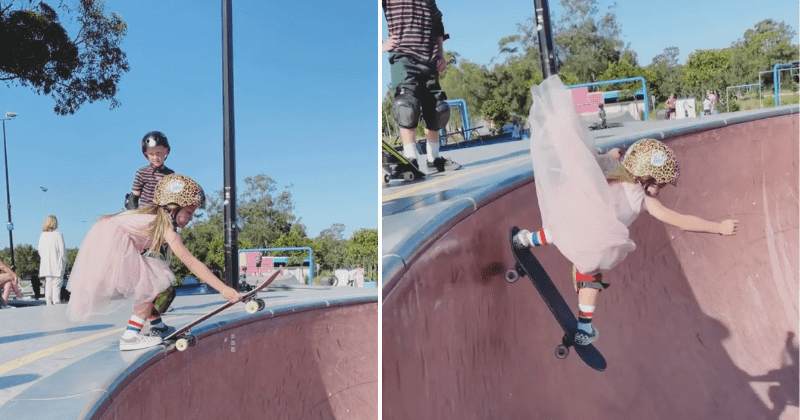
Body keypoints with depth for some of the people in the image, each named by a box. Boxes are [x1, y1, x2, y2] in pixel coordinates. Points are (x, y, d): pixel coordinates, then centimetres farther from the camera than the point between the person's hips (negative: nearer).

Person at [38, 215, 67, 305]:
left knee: (48, 285, 11)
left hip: (46, 266, 5)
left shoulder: (42, 236, 5)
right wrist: (64, 263, 1)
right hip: (57, 265, -5)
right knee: (56, 286, -4)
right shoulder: (58, 235, -10)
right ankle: (56, 304, -10)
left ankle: (49, 304, 12)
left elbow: (40, 250, 9)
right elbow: (62, 251, -10)